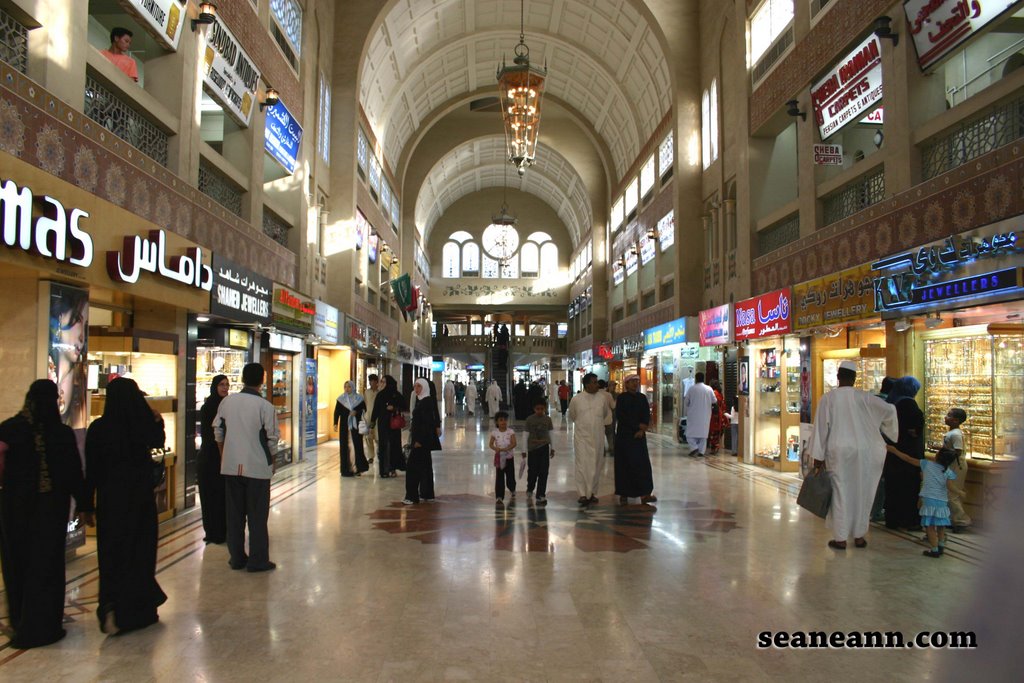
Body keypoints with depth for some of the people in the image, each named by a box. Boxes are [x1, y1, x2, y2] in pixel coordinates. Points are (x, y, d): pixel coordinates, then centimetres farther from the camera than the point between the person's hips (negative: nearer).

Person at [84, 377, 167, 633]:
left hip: (109, 498, 0)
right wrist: (158, 421, 27)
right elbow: (158, 442, 12)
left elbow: (91, 469, -4)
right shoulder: (145, 425, -11)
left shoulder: (98, 428, -9)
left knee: (111, 554, 11)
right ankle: (138, 610, 13)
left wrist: (87, 503, 4)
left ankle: (111, 607, 4)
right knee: (140, 553, 10)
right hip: (141, 497, 0)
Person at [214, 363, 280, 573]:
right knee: (257, 515, 5)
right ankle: (258, 560, 9)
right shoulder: (265, 406, -12)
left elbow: (218, 431, 10)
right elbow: (272, 438, -9)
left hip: (231, 466, 4)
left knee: (234, 513, 13)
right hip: (257, 466, -4)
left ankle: (236, 557, 21)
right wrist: (271, 460, 9)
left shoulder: (227, 402, 1)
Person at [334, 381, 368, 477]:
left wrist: (356, 412, -13)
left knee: (357, 445, -4)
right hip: (344, 425, 1)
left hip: (356, 425, -1)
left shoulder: (359, 398, 4)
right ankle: (346, 469, 5)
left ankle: (359, 467, 6)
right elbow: (337, 412, 2)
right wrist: (335, 423, -8)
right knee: (344, 446, -1)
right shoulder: (340, 399, 5)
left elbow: (364, 409, 6)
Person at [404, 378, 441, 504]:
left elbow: (427, 422, -22)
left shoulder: (427, 401, -17)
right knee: (425, 465, 15)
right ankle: (427, 493, 24)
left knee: (414, 466, -9)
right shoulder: (421, 400, 12)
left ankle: (412, 496, -7)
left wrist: (419, 440, -23)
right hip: (421, 437, 10)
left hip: (422, 438, -10)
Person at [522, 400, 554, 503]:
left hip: (544, 448, 1)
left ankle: (541, 495, 7)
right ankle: (530, 489, 35)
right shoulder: (529, 419, -5)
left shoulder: (548, 419, 0)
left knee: (543, 472, -1)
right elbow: (526, 435, -2)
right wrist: (524, 451, -1)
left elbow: (551, 434, 9)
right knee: (533, 471, 8)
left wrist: (552, 448, 12)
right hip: (532, 448, -1)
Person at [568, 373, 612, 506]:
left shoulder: (602, 399, 0)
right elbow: (572, 416, 12)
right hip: (582, 436, -2)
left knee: (596, 465, 8)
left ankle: (593, 493, 19)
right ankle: (583, 494, -7)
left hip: (598, 437, 2)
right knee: (582, 465, -8)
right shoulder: (576, 399, -5)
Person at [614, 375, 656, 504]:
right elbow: (620, 416, -10)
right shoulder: (621, 398, -2)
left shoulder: (642, 398, 9)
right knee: (624, 464, -1)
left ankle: (645, 493, 3)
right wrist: (638, 425, -12)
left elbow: (647, 416, 5)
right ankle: (623, 494, 5)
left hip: (639, 435, 4)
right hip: (624, 435, -4)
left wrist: (642, 429, -11)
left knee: (642, 464, 0)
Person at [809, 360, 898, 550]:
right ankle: (859, 536, 19)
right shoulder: (863, 397, -5)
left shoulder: (827, 398, -6)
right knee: (861, 492, 12)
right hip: (862, 451, 1)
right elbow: (889, 409, -10)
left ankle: (840, 539, 7)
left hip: (838, 452, -1)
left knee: (840, 493, 5)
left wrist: (818, 457, 0)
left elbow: (821, 428, -5)